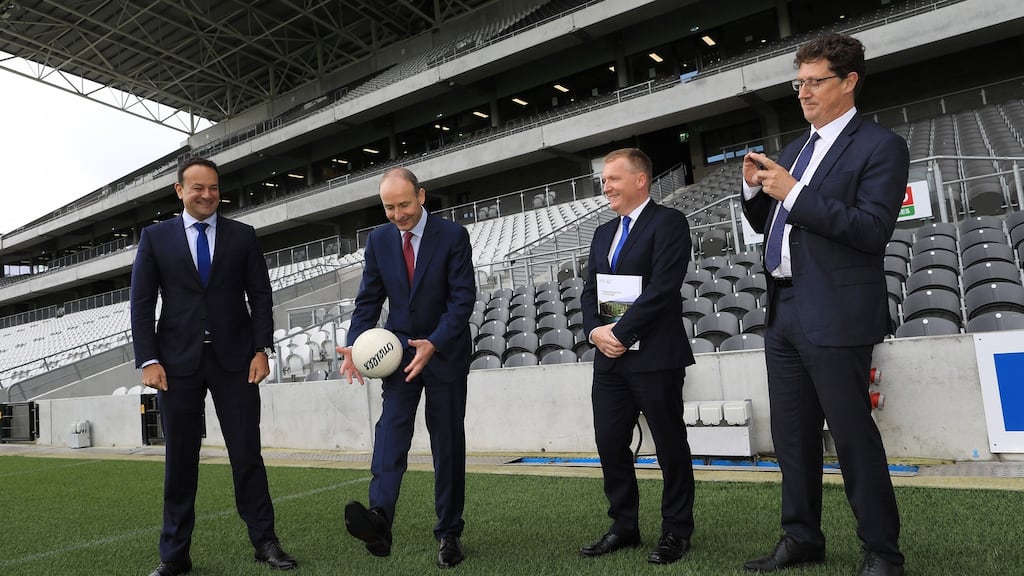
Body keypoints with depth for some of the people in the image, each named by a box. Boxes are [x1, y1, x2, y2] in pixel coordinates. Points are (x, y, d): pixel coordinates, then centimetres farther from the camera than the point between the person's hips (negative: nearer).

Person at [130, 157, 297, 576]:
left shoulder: (243, 236, 7)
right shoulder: (155, 237, 7)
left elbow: (261, 296, 4)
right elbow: (142, 303, 3)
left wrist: (262, 349, -6)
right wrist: (148, 360, -6)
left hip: (234, 359, 0)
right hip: (178, 361, 1)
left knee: (247, 452, 2)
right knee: (180, 459, 7)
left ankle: (264, 541, 13)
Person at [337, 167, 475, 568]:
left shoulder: (453, 236, -8)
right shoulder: (378, 240, 3)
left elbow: (463, 299, -13)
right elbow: (369, 300, 5)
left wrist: (433, 345, -25)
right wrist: (355, 346, -11)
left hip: (446, 352, -2)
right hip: (400, 351, 3)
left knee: (448, 443, 3)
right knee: (391, 432, -16)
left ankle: (449, 533, 12)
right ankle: (379, 519, -27)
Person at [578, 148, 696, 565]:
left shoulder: (668, 222, -6)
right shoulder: (603, 233, 17)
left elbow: (662, 287, -16)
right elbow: (589, 291, 13)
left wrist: (621, 333, -16)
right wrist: (596, 331, -5)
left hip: (654, 356, -7)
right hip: (609, 358, 7)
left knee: (670, 446, 5)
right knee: (609, 443, 9)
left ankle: (676, 531, 20)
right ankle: (624, 526, 24)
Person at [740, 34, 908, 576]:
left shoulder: (880, 146, -4)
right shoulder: (795, 148, 18)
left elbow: (872, 230, -15)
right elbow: (765, 223, 21)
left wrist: (793, 192, -18)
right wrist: (755, 188, 1)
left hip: (835, 315, -7)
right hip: (784, 312, 8)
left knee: (852, 434, 1)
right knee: (792, 435, 13)